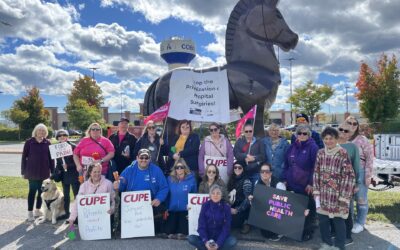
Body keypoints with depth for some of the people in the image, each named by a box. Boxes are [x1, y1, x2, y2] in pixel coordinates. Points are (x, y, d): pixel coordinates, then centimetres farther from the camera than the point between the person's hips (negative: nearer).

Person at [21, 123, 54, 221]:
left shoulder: (47, 143, 4)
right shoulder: (29, 142, -1)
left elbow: (51, 157, 6)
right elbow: (24, 157, 0)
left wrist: (53, 170, 3)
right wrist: (23, 171, -2)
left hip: (44, 172, 3)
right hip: (32, 172, -3)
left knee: (42, 191, 9)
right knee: (32, 191, 0)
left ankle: (37, 210, 23)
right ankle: (30, 212, 9)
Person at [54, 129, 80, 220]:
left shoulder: (73, 146, -9)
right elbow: (58, 162, 15)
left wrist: (68, 166, -17)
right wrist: (57, 171, 3)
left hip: (73, 174, -6)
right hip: (64, 174, 6)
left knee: (76, 194, -1)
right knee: (66, 195, 16)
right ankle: (66, 212, 28)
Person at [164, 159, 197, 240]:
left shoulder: (191, 179, -5)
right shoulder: (170, 179, 1)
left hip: (185, 210, -1)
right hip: (172, 209, 2)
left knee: (182, 234, -4)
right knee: (169, 233, -2)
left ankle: (181, 233, 32)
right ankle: (171, 233, 33)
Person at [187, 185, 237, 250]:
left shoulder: (226, 207, -8)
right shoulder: (205, 205, -6)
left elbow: (226, 228, -10)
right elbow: (201, 226, -8)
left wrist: (218, 244, -23)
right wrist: (205, 241, -23)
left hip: (221, 238, 1)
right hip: (207, 238, 0)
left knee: (233, 241, -31)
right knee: (190, 238, -24)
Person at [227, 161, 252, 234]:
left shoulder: (246, 181, -10)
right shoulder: (232, 180, 11)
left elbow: (248, 199, -15)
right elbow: (229, 195, 12)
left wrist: (237, 210, -16)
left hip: (242, 210, -7)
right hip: (232, 208, 7)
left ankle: (245, 222, 3)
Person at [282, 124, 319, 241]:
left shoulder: (313, 147, -9)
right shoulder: (292, 147, 9)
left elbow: (315, 167, -13)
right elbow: (286, 164, 12)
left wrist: (311, 183, -17)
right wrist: (284, 179, 8)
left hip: (306, 185, -5)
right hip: (292, 184, 5)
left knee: (307, 208, 6)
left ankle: (307, 231, 22)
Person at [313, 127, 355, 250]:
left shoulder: (343, 154, -11)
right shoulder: (320, 153, 3)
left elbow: (349, 175, -11)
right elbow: (316, 173, 7)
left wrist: (344, 196, -14)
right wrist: (316, 191, 2)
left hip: (337, 193, -4)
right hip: (323, 193, 5)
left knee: (338, 220, 7)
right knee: (322, 219, 14)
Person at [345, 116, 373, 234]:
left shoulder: (362, 140, -7)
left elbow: (369, 158, -8)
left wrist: (368, 175, -11)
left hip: (360, 172, -4)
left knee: (361, 199, 9)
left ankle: (360, 223, 24)